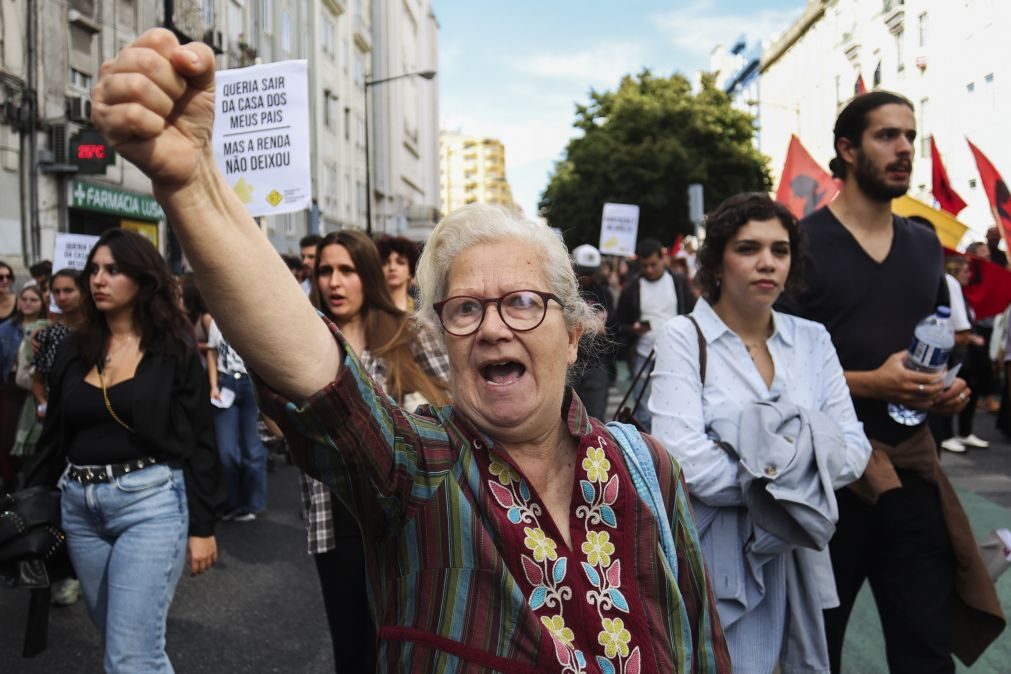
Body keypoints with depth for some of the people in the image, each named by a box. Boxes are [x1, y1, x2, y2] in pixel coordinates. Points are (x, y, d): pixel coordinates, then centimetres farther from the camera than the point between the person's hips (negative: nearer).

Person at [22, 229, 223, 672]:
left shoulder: (174, 350, -4)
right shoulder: (74, 351, 8)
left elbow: (200, 443, -5)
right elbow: (53, 437, 14)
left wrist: (202, 526, -7)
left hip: (150, 501, -5)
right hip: (79, 505, 5)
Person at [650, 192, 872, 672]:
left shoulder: (813, 339, 4)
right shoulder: (684, 337, -10)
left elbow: (853, 451, -2)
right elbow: (685, 461, -22)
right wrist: (778, 486, -11)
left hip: (797, 554, 5)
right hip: (711, 559, -4)